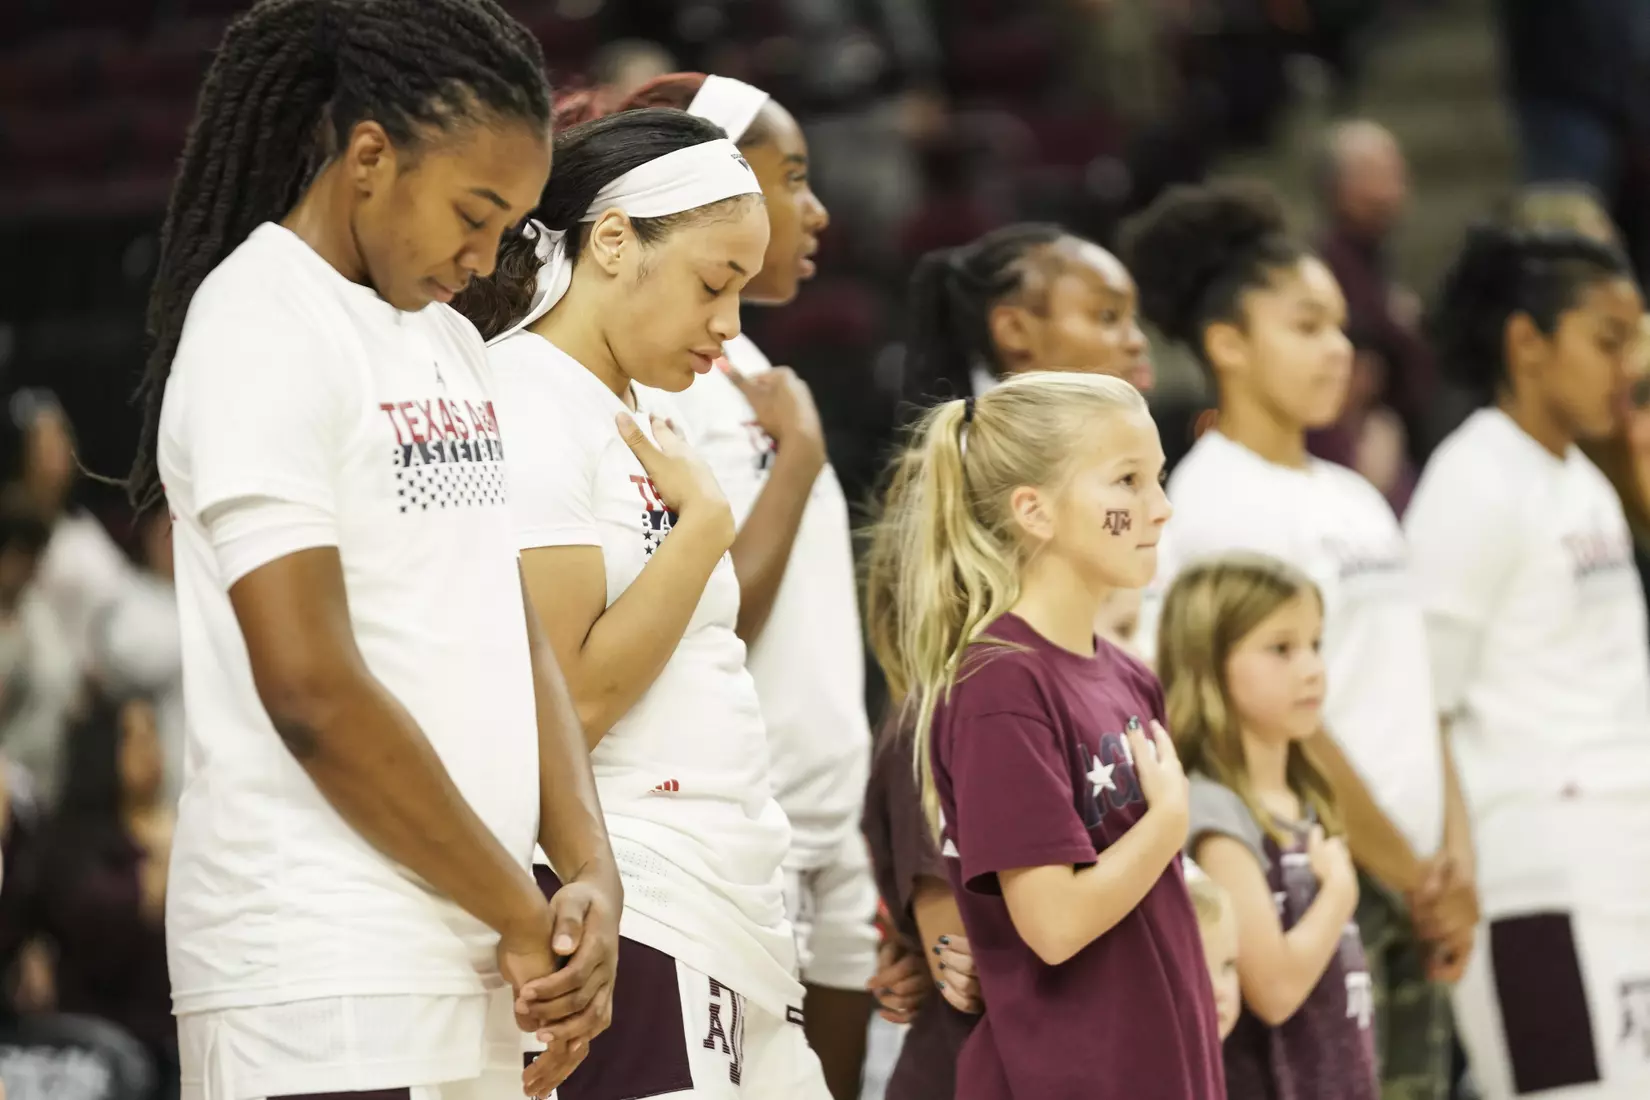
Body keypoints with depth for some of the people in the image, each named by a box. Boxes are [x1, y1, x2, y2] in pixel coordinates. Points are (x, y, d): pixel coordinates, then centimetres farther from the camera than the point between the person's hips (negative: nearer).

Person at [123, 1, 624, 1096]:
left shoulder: (449, 343, 18)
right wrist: (523, 917, -9)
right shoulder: (261, 329, -9)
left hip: (468, 961, 8)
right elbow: (313, 690, -16)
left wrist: (591, 872, 0)